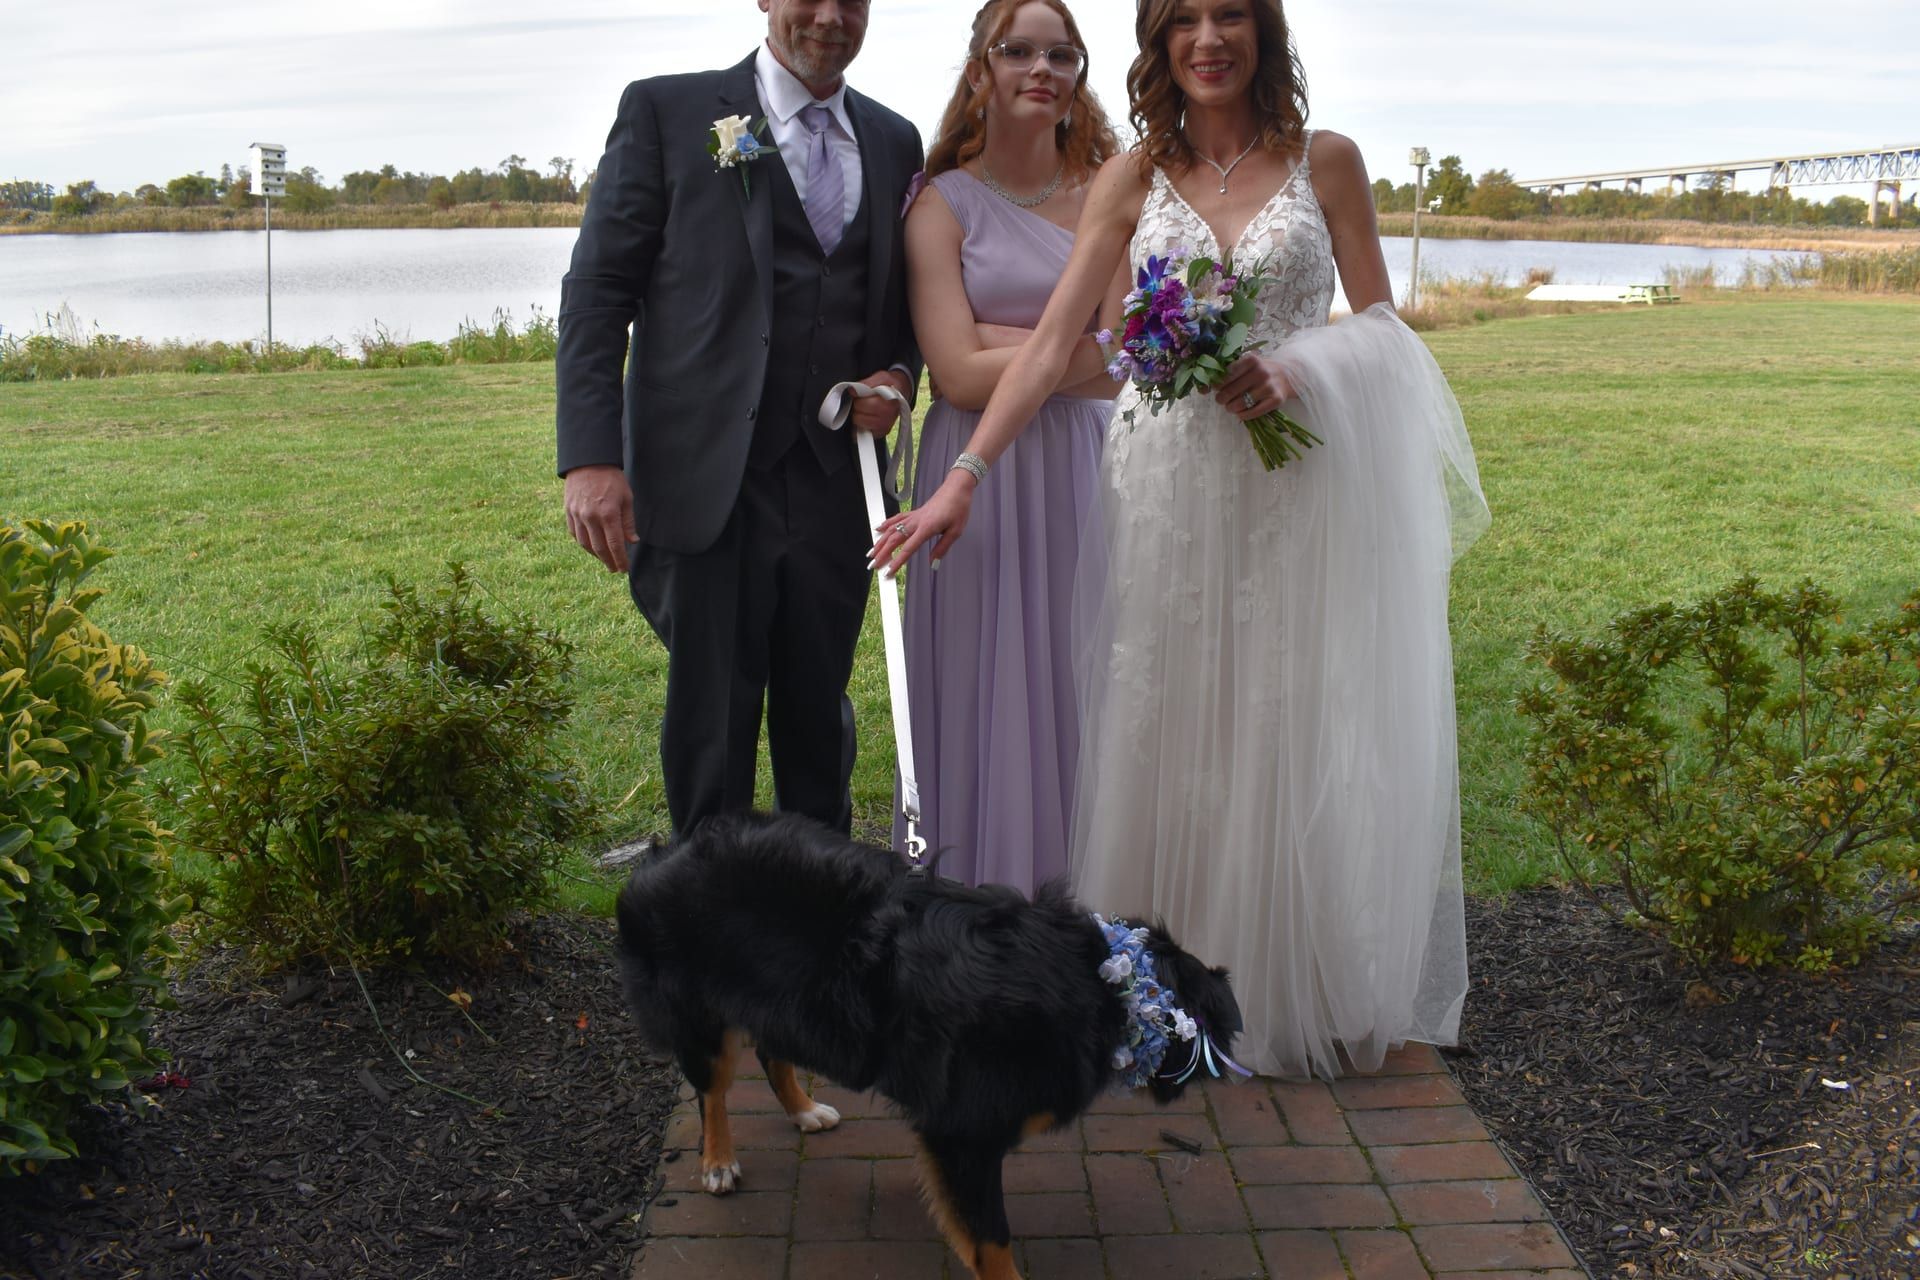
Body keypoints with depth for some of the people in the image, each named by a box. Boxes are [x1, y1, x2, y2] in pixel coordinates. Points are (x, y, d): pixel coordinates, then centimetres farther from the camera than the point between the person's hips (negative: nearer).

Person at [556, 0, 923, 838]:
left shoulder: (895, 141, 13)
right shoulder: (666, 110, 0)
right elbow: (597, 290, -4)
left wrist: (901, 373, 0)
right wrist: (591, 456, -14)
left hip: (835, 481, 4)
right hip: (705, 483, -4)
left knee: (821, 722, 14)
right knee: (710, 730, 4)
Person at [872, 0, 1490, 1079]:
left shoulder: (1326, 161, 4)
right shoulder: (1133, 179, 6)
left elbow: (1382, 322, 7)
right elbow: (1052, 342, -1)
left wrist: (1298, 369, -14)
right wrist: (964, 477, -10)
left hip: (1301, 486, -1)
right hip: (1173, 490, 1)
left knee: (1302, 730, 5)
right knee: (1174, 733, 5)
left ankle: (1317, 997, 23)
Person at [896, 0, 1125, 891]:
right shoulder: (943, 205, 0)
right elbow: (959, 375, -9)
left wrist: (997, 337, -9)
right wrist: (1081, 348, -7)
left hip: (1088, 467, 2)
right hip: (981, 474, -2)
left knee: (1081, 675, 9)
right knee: (986, 685, 4)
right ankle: (980, 891, 18)